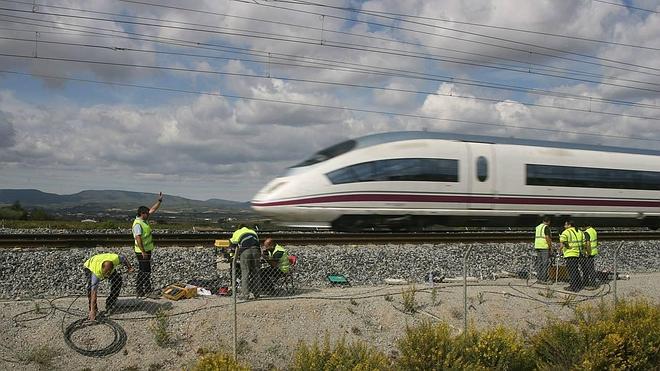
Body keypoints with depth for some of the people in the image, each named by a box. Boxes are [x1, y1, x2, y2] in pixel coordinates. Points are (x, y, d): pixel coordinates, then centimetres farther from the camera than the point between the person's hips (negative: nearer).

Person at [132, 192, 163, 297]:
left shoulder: (144, 220, 10)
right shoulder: (137, 224, -19)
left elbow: (153, 209, 17)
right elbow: (138, 238, -25)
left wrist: (160, 200, 11)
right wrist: (143, 252, -26)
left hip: (147, 250, 10)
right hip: (142, 252, -10)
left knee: (146, 271, 13)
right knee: (144, 271, -6)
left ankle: (147, 290, 19)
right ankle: (139, 291, 0)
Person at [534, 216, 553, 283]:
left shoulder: (538, 227, 17)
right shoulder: (546, 227, -8)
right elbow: (547, 238, -15)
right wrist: (550, 248, -12)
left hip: (537, 246, 8)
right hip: (544, 247, -8)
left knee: (539, 263, 9)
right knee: (545, 263, -6)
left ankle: (539, 278, 10)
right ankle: (544, 279, -8)